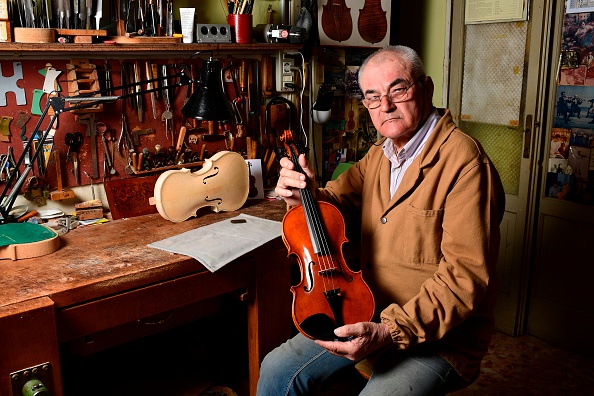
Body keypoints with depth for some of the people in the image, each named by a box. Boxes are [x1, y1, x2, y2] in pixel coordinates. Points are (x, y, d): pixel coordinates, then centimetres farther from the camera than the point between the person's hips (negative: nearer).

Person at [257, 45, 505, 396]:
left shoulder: (463, 160, -20)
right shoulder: (378, 156, 9)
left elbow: (466, 275, -25)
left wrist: (391, 332, -31)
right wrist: (306, 195, -14)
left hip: (439, 336, -7)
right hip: (369, 315, 7)